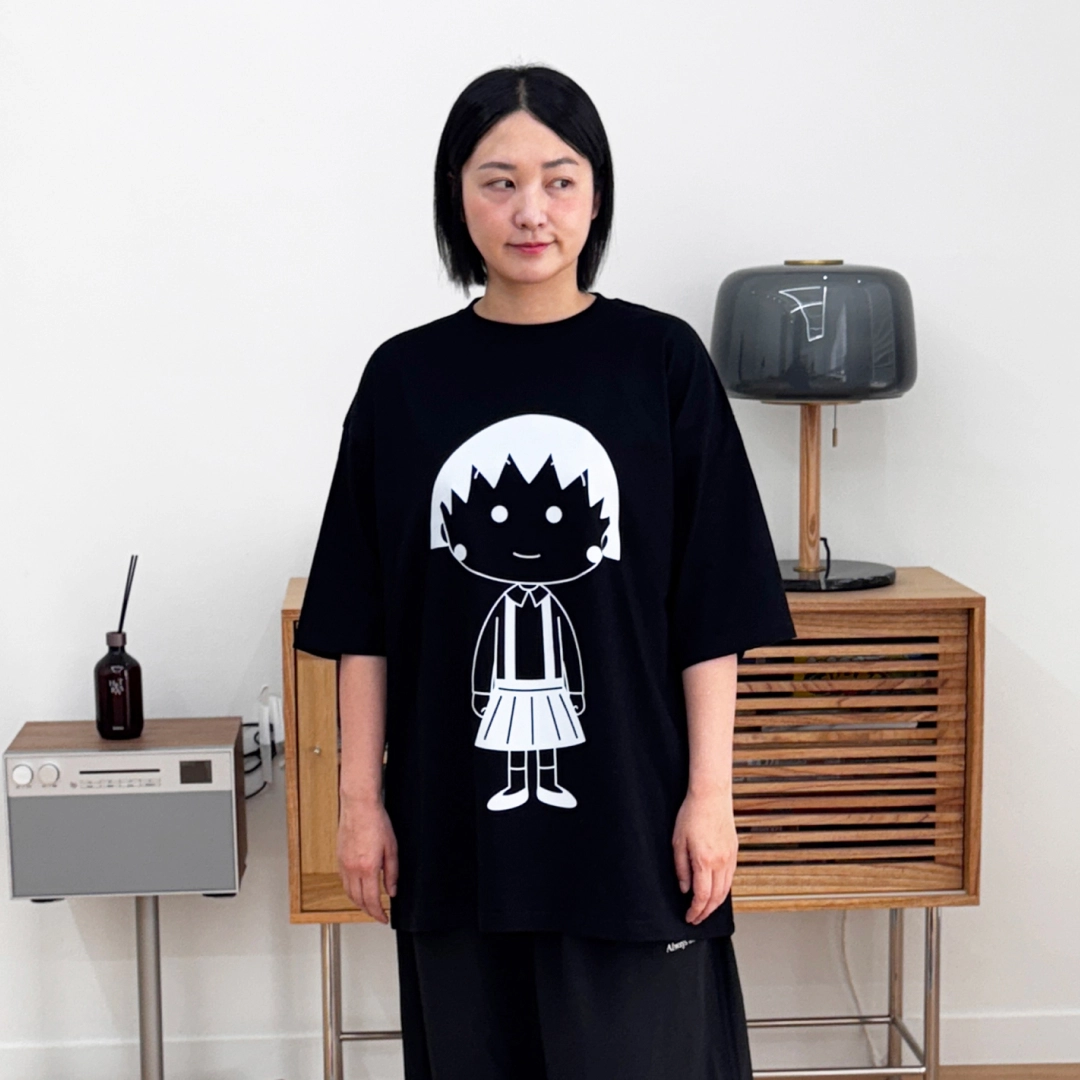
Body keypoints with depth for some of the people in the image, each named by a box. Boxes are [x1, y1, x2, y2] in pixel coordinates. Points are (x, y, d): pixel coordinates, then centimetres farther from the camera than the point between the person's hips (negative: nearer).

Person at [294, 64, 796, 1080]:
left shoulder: (662, 362, -2)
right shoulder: (405, 377, 2)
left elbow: (713, 610, -2)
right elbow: (364, 616, 4)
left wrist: (709, 792, -6)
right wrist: (360, 795, 2)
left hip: (627, 809, -1)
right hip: (456, 814, 2)